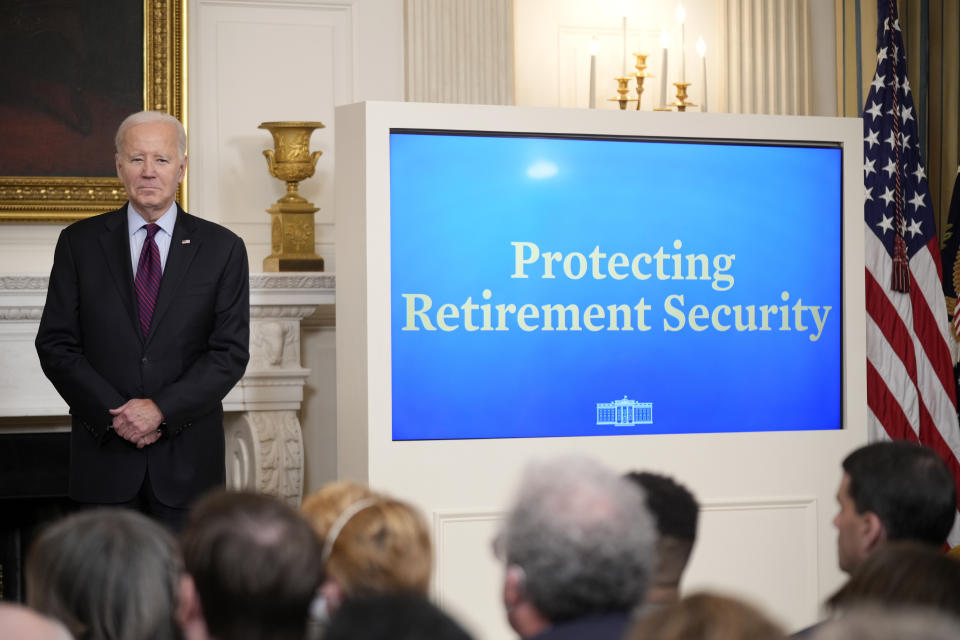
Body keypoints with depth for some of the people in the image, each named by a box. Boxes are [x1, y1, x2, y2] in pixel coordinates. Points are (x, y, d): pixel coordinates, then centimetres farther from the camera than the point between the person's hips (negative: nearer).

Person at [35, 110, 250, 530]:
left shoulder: (222, 249, 5)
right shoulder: (80, 243, 7)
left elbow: (231, 351, -1)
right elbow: (55, 345, 2)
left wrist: (162, 409, -12)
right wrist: (114, 413, -10)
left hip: (188, 459, 0)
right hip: (105, 456, 0)